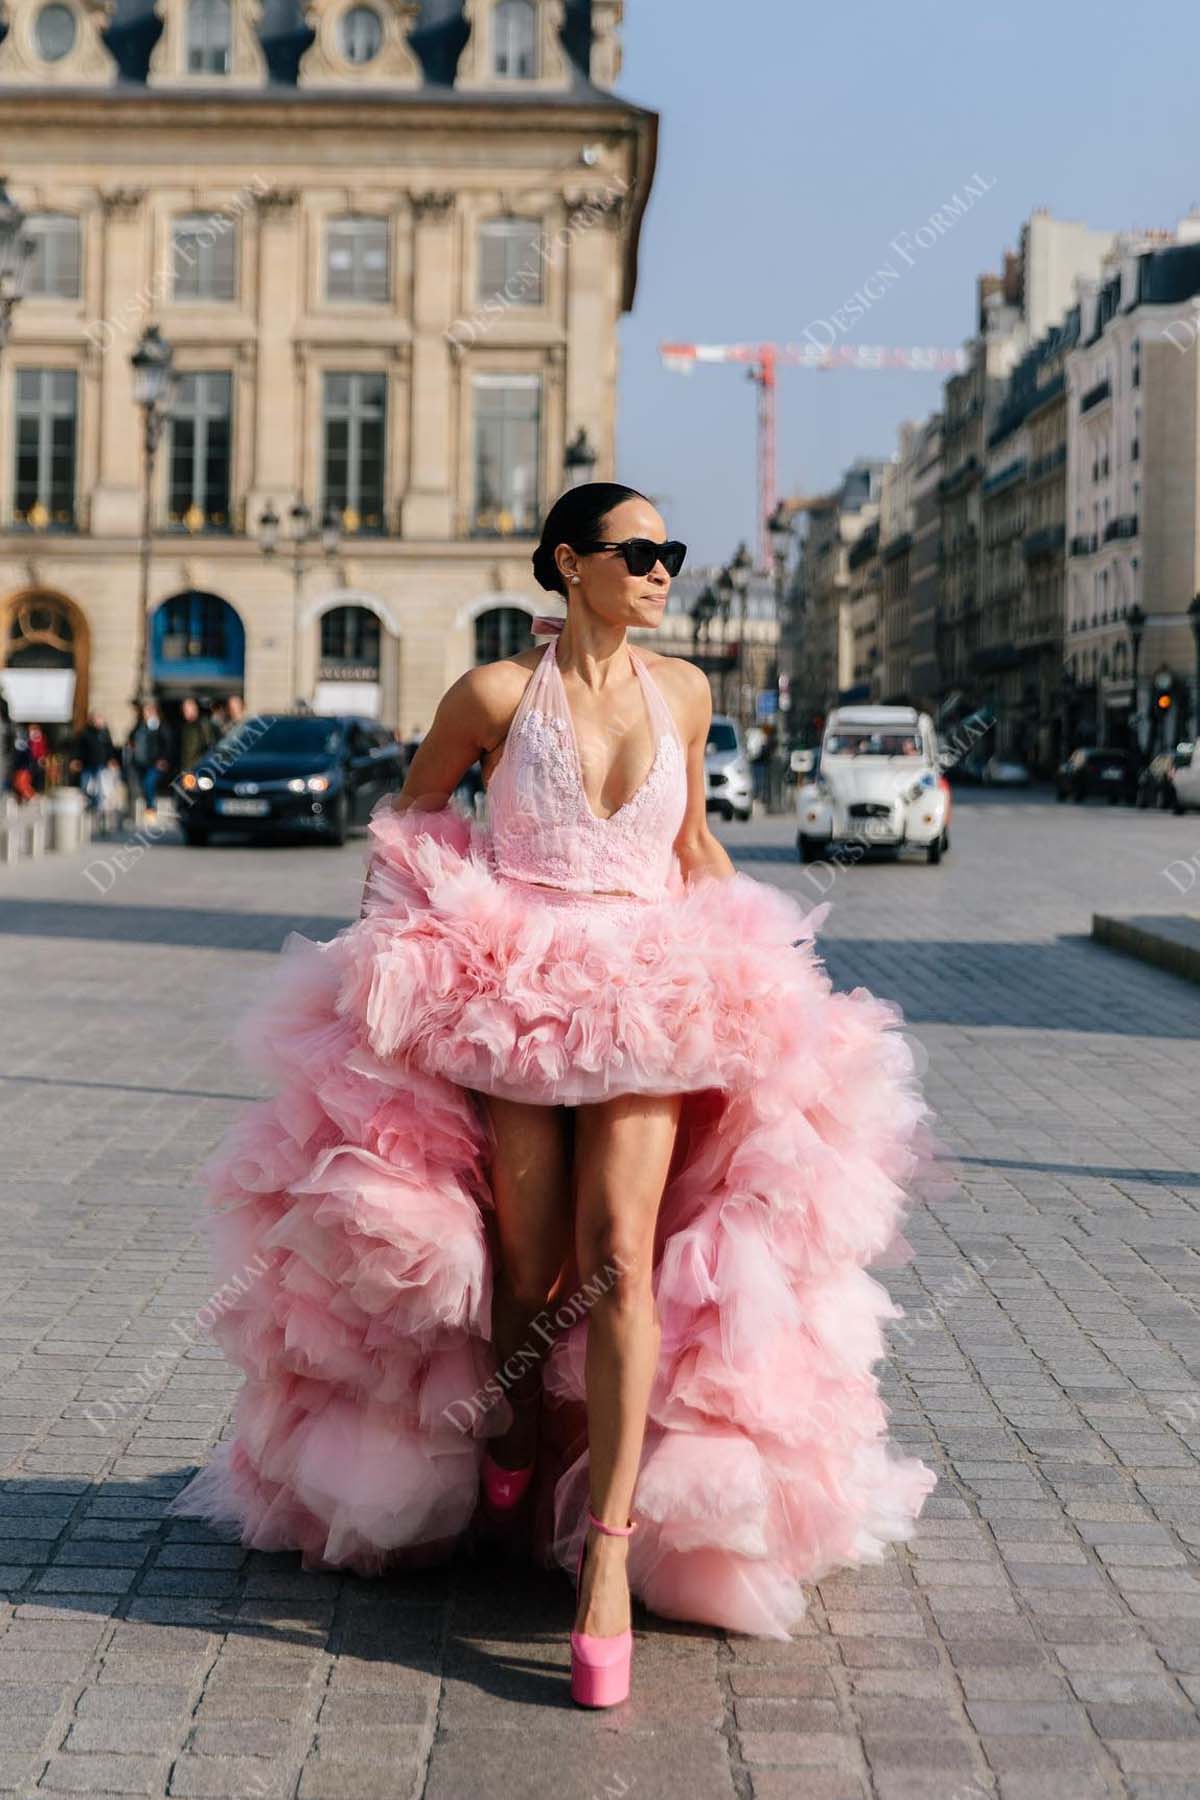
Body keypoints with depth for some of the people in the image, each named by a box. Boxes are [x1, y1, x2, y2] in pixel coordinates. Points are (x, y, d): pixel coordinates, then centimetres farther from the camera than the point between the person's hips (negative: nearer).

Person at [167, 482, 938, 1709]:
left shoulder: (683, 691, 8)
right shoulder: (496, 693, -2)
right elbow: (410, 811, 13)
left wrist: (762, 950, 14)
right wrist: (391, 945, 9)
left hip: (647, 1001, 2)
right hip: (510, 998, -1)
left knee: (618, 1252, -17)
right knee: (532, 1271, -3)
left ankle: (610, 1549, -19)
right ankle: (515, 1457, 29)